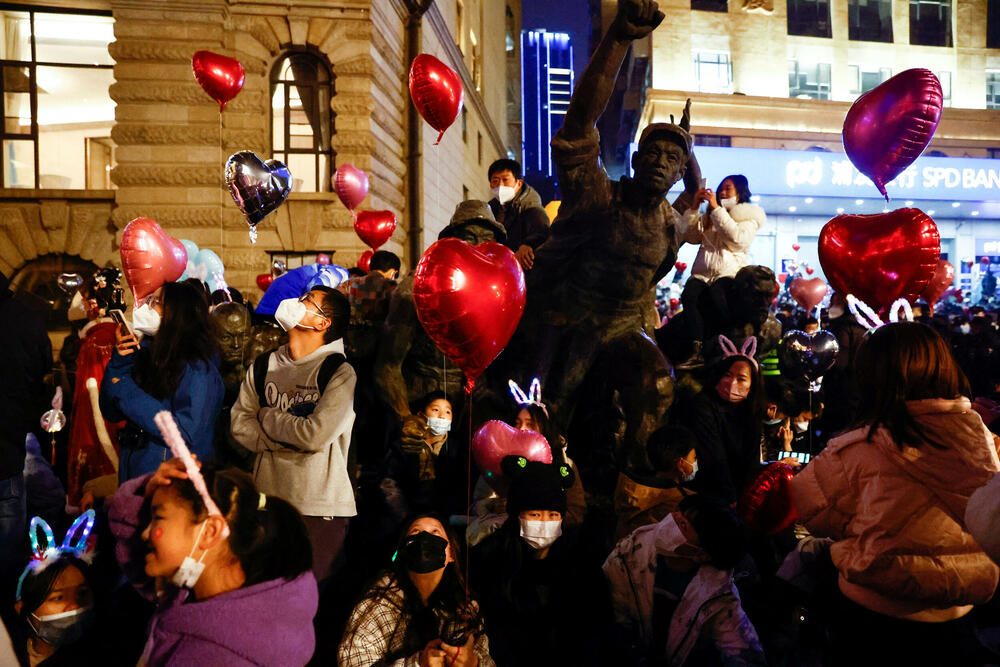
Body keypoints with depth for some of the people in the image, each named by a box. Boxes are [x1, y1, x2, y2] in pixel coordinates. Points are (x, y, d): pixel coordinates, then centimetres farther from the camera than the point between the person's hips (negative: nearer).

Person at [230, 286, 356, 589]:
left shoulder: (339, 372, -8)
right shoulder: (263, 366, 9)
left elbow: (316, 435, -18)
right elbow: (239, 424, 2)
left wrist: (267, 416, -4)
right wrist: (291, 441, -11)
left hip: (320, 506, -4)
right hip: (266, 499, 5)